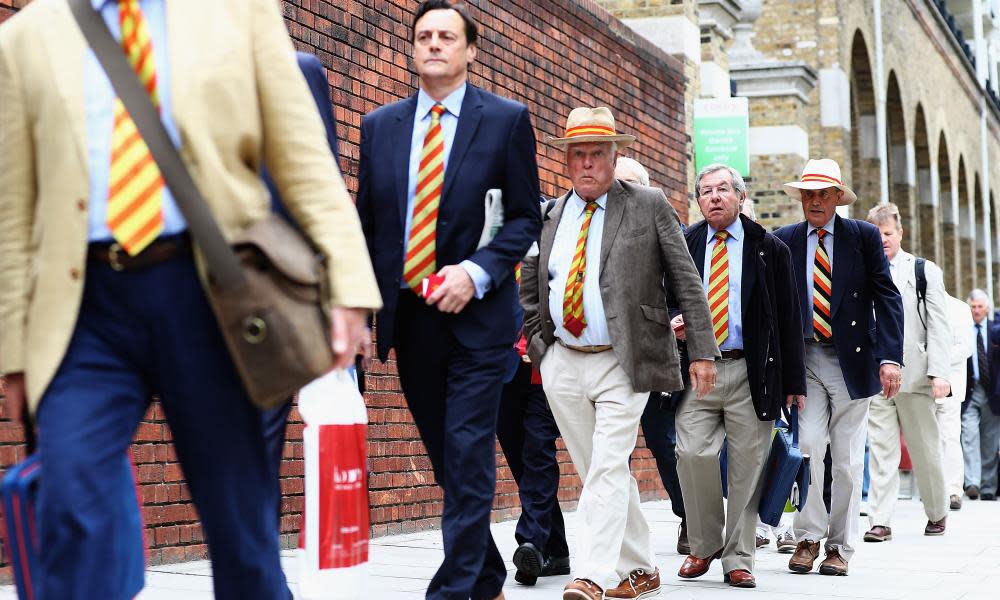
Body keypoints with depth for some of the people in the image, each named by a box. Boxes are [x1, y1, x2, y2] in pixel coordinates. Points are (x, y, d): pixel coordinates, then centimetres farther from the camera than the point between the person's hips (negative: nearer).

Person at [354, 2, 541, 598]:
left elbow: (526, 217, -1)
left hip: (474, 316, -4)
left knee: (468, 459, -8)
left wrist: (477, 272, -16)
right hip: (408, 318, 4)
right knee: (447, 457, 12)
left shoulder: (507, 119, 0)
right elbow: (367, 224, 12)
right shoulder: (380, 126, 10)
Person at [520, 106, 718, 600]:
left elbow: (687, 282, -1)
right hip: (562, 364, 5)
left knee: (608, 468, -15)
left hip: (623, 364, -4)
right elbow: (529, 289, 20)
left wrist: (702, 352, -7)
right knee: (596, 472, 9)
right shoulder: (549, 216, 11)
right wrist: (536, 342, 8)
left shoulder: (649, 207, 0)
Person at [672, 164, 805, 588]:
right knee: (693, 453, -11)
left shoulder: (769, 249, 6)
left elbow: (789, 320, 6)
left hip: (752, 372, -1)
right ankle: (704, 545, 9)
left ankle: (738, 558, 11)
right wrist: (672, 323, -6)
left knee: (747, 466, 0)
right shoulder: (682, 247, 10)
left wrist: (794, 382, 2)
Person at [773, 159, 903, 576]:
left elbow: (887, 298, -1)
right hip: (803, 359, 1)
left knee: (848, 461, 3)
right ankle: (808, 537, 2)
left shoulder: (864, 236, 3)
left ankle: (840, 546, 15)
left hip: (852, 359, 0)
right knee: (807, 445, -13)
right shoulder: (784, 240, 7)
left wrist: (890, 357, -10)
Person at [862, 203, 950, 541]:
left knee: (925, 450, 7)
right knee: (881, 450, -4)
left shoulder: (925, 272, 7)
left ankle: (937, 514, 25)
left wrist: (940, 373, -9)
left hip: (914, 375, -1)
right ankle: (880, 522, -6)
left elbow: (938, 327, 1)